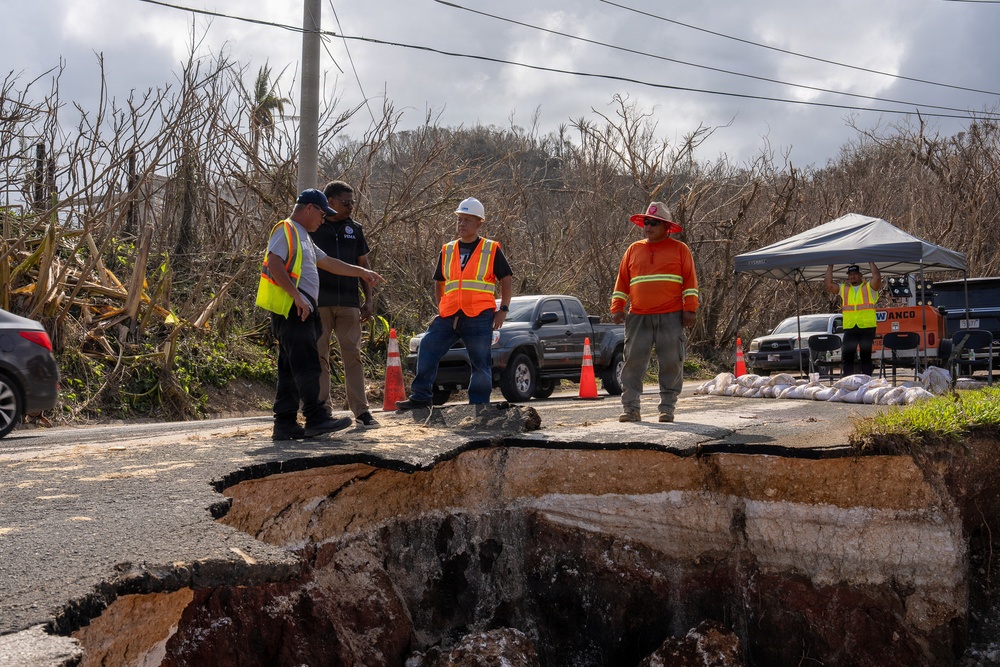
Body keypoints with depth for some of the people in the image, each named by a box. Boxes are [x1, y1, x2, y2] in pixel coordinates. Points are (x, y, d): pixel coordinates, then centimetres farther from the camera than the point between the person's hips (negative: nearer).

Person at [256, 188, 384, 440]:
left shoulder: (302, 237, 25)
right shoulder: (285, 231, -5)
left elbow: (328, 263, 32)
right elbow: (274, 264, -18)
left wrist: (362, 272, 34)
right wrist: (296, 295, -22)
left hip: (301, 311, 10)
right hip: (291, 309, -10)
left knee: (291, 370, 8)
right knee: (306, 366, -13)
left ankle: (285, 425, 9)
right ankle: (317, 418, -14)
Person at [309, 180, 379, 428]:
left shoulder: (354, 229, 14)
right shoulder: (312, 228, 3)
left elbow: (364, 265, 17)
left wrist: (368, 299, 11)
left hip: (349, 303, 3)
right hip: (318, 303, -3)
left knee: (353, 356, 2)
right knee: (319, 357, 1)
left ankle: (361, 410, 5)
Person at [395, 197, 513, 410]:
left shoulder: (491, 250, 4)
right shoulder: (447, 251, 15)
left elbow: (505, 280, 6)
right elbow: (439, 282, 25)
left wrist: (503, 309, -2)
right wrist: (441, 308, 17)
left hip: (479, 318, -3)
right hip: (449, 316, 4)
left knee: (481, 364, 1)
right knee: (427, 350, -6)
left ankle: (479, 406, 11)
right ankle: (421, 397, 2)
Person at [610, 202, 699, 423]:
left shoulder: (679, 249, 7)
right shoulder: (633, 250, 14)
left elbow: (690, 281, 4)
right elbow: (622, 282, 16)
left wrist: (689, 309, -4)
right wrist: (617, 308, 7)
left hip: (671, 318, -2)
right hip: (638, 318, 2)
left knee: (671, 363, 0)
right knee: (633, 361, -2)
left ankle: (667, 408, 8)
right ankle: (630, 408, 2)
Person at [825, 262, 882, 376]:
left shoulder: (869, 287, 6)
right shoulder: (843, 288, 15)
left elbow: (877, 278, -12)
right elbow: (829, 284, 6)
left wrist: (870, 262, -4)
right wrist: (830, 266, 9)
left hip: (867, 328, -3)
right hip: (849, 328, 3)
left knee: (866, 357, 5)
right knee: (847, 357, 1)